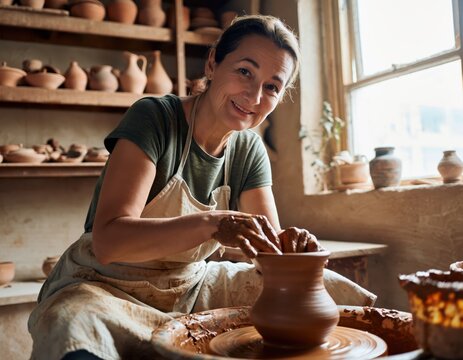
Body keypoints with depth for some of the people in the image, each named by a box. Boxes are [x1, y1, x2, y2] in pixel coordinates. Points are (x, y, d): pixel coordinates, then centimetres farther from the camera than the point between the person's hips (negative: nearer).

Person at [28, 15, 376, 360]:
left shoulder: (249, 150, 0)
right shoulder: (154, 117, -18)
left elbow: (269, 243, -1)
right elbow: (107, 241, -27)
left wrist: (291, 246, -26)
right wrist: (210, 224, -42)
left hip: (191, 288, 6)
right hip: (107, 288, -5)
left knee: (353, 299, -3)